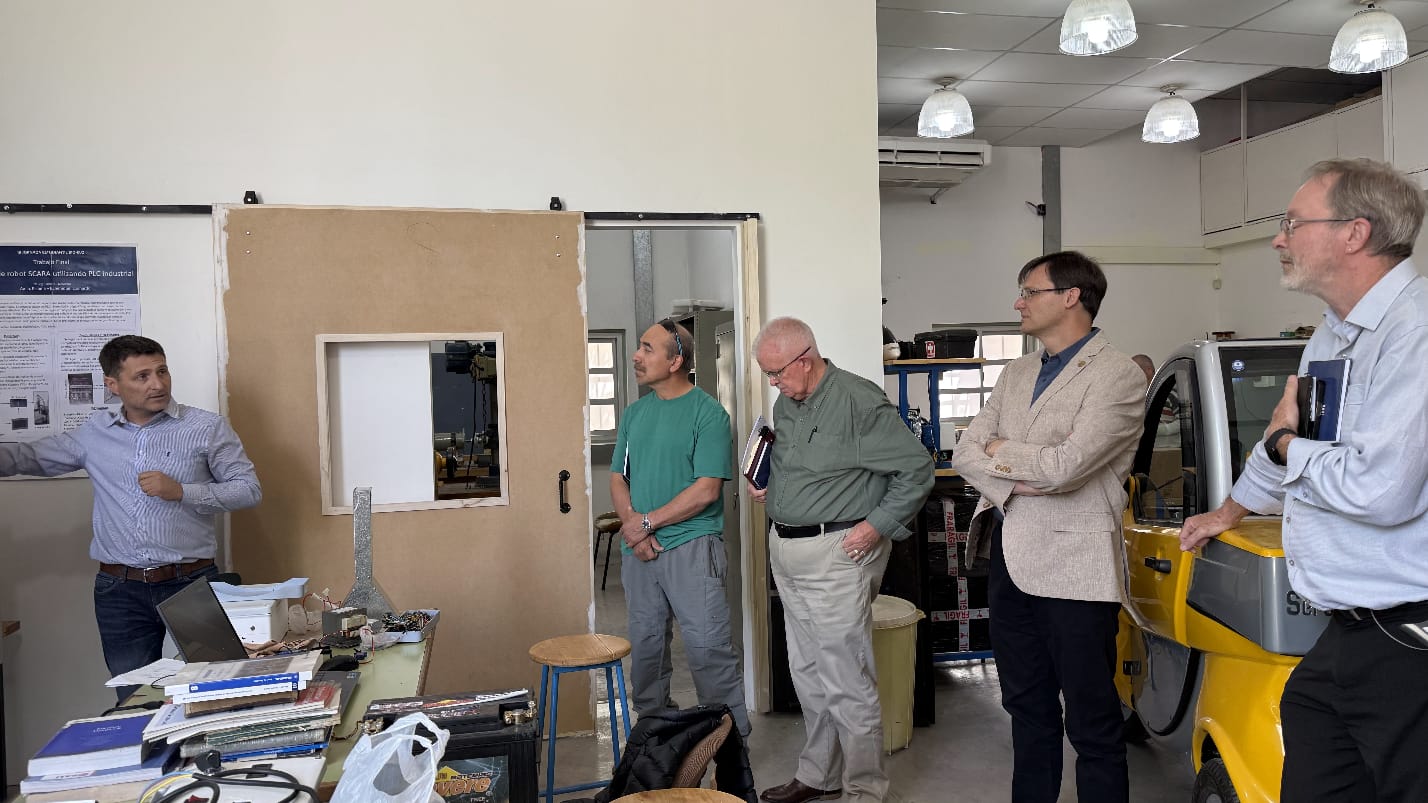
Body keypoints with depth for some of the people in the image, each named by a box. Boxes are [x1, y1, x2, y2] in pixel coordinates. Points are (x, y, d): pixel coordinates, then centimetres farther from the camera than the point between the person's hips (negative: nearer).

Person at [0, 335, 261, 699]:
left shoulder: (207, 427, -2)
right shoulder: (95, 432, 10)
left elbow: (249, 488, -4)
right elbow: (33, 456, 19)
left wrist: (182, 492, -15)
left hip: (190, 583, -3)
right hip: (119, 590, 3)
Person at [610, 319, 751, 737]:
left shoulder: (708, 412, -7)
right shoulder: (634, 413, 13)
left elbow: (706, 490, -14)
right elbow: (618, 478, 11)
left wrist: (647, 522, -12)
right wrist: (634, 530, -7)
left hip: (691, 546, -6)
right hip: (638, 549, 6)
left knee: (708, 647, -6)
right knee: (645, 644, 13)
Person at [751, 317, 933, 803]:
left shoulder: (860, 402, -16)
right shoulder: (785, 403, 10)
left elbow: (917, 469, -14)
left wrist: (877, 525, -16)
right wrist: (766, 487, 6)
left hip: (836, 553, -9)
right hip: (786, 550, 9)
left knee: (847, 683, -3)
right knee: (808, 674, 18)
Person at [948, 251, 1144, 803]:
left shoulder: (1118, 375, -10)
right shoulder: (1017, 373, 14)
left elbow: (1065, 465, -21)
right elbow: (965, 452, 8)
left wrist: (998, 451, -4)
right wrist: (1009, 482, -12)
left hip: (1072, 566, -7)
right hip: (1008, 557, 7)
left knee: (1091, 721, 4)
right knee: (1026, 707, 19)